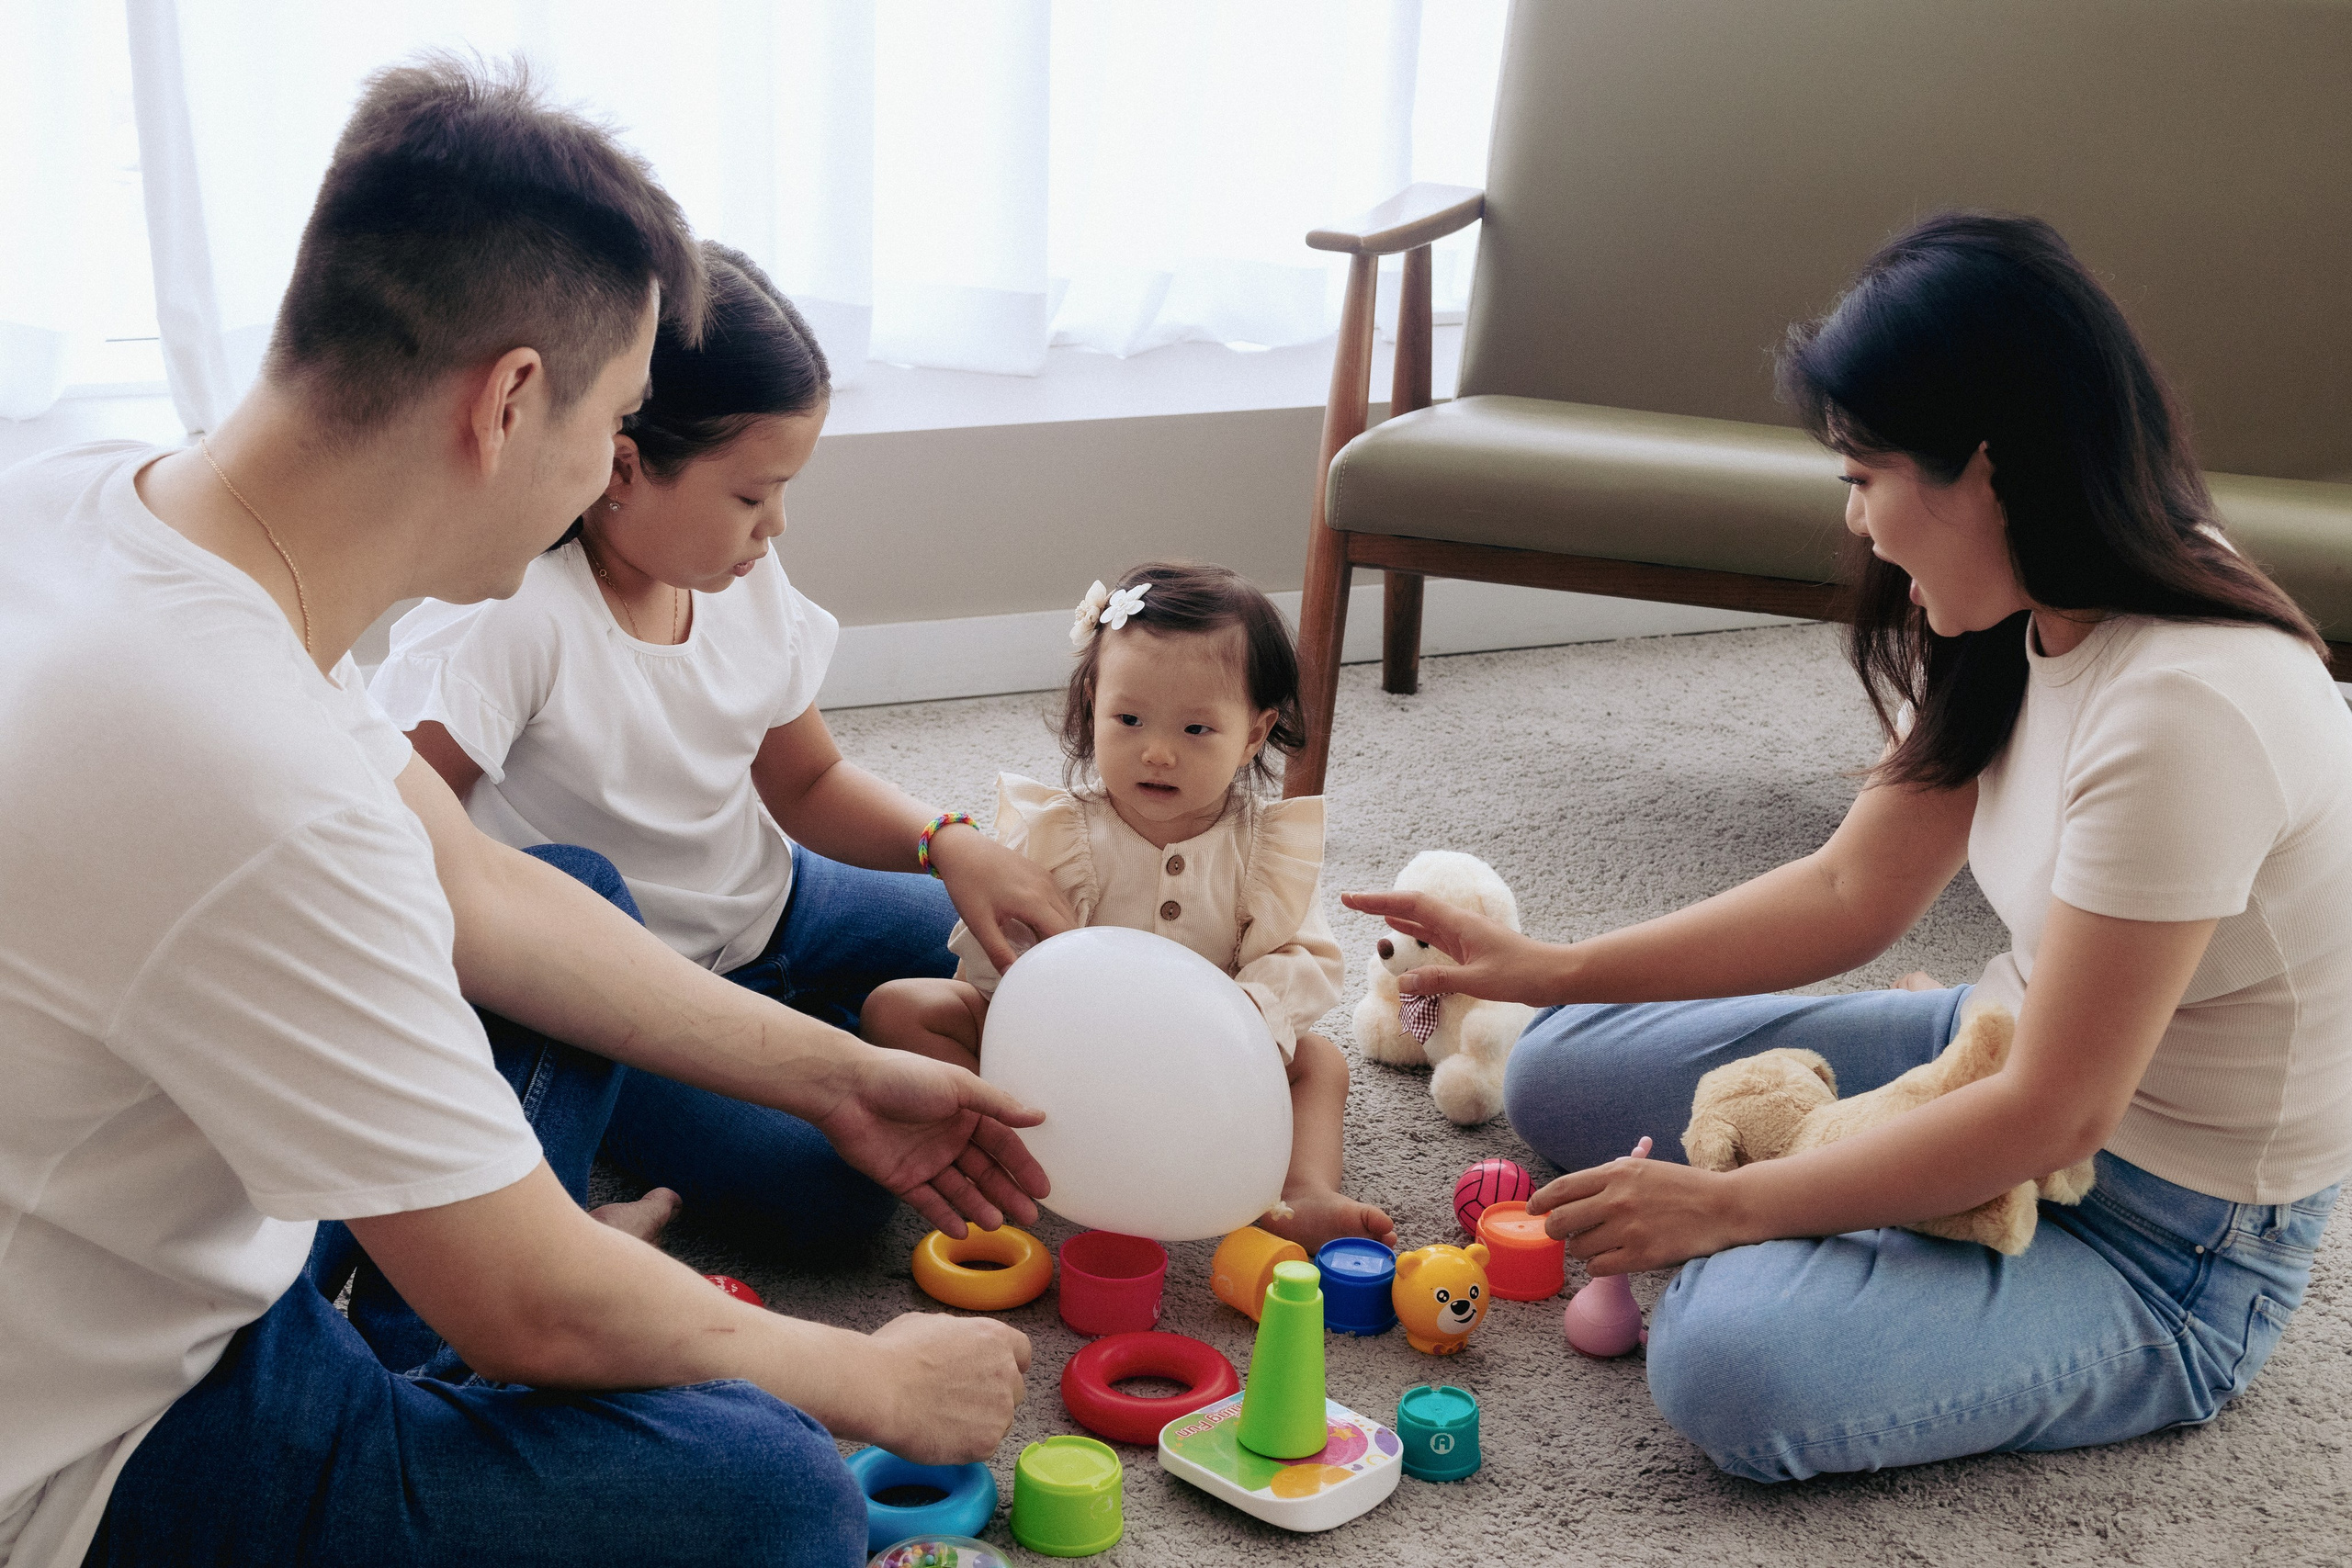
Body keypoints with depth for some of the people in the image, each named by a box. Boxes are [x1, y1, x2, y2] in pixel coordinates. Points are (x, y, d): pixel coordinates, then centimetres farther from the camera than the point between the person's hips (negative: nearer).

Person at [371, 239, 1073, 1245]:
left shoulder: (747, 583, -3)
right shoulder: (505, 616, -26)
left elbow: (807, 782, 7)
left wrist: (949, 844, -11)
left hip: (765, 908, 8)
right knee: (829, 1185, -26)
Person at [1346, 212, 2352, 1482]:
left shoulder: (2183, 709, -33)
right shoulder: (2017, 627, -4)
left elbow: (2055, 1116, -29)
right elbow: (1853, 892, 2)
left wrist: (1721, 1207, -22)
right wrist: (1553, 971, -2)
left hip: (2163, 1245, -8)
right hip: (2011, 1061, 8)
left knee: (1734, 1368, -31)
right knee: (1562, 1071, 8)